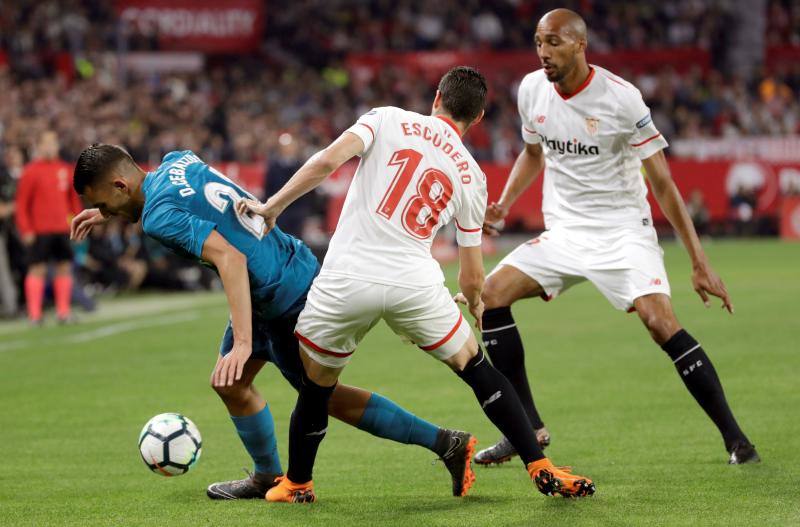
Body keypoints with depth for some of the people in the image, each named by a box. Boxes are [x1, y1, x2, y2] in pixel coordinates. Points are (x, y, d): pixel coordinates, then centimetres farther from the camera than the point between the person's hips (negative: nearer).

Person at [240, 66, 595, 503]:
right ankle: (541, 469, 15)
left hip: (345, 280, -1)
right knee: (477, 369, 18)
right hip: (414, 283, 1)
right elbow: (473, 277, 18)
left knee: (316, 385, 20)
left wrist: (272, 206, 1)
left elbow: (327, 162, -9)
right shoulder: (470, 176, 14)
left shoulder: (387, 120, 9)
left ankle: (296, 484, 33)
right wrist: (474, 304, 41)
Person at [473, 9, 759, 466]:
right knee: (492, 293, -11)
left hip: (624, 230, -5)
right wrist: (503, 205, 4)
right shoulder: (532, 90, -1)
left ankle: (734, 436, -12)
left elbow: (662, 184, -13)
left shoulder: (621, 98, -17)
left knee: (661, 322, -24)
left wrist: (700, 263, -15)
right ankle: (527, 429, 0)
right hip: (564, 231, 6)